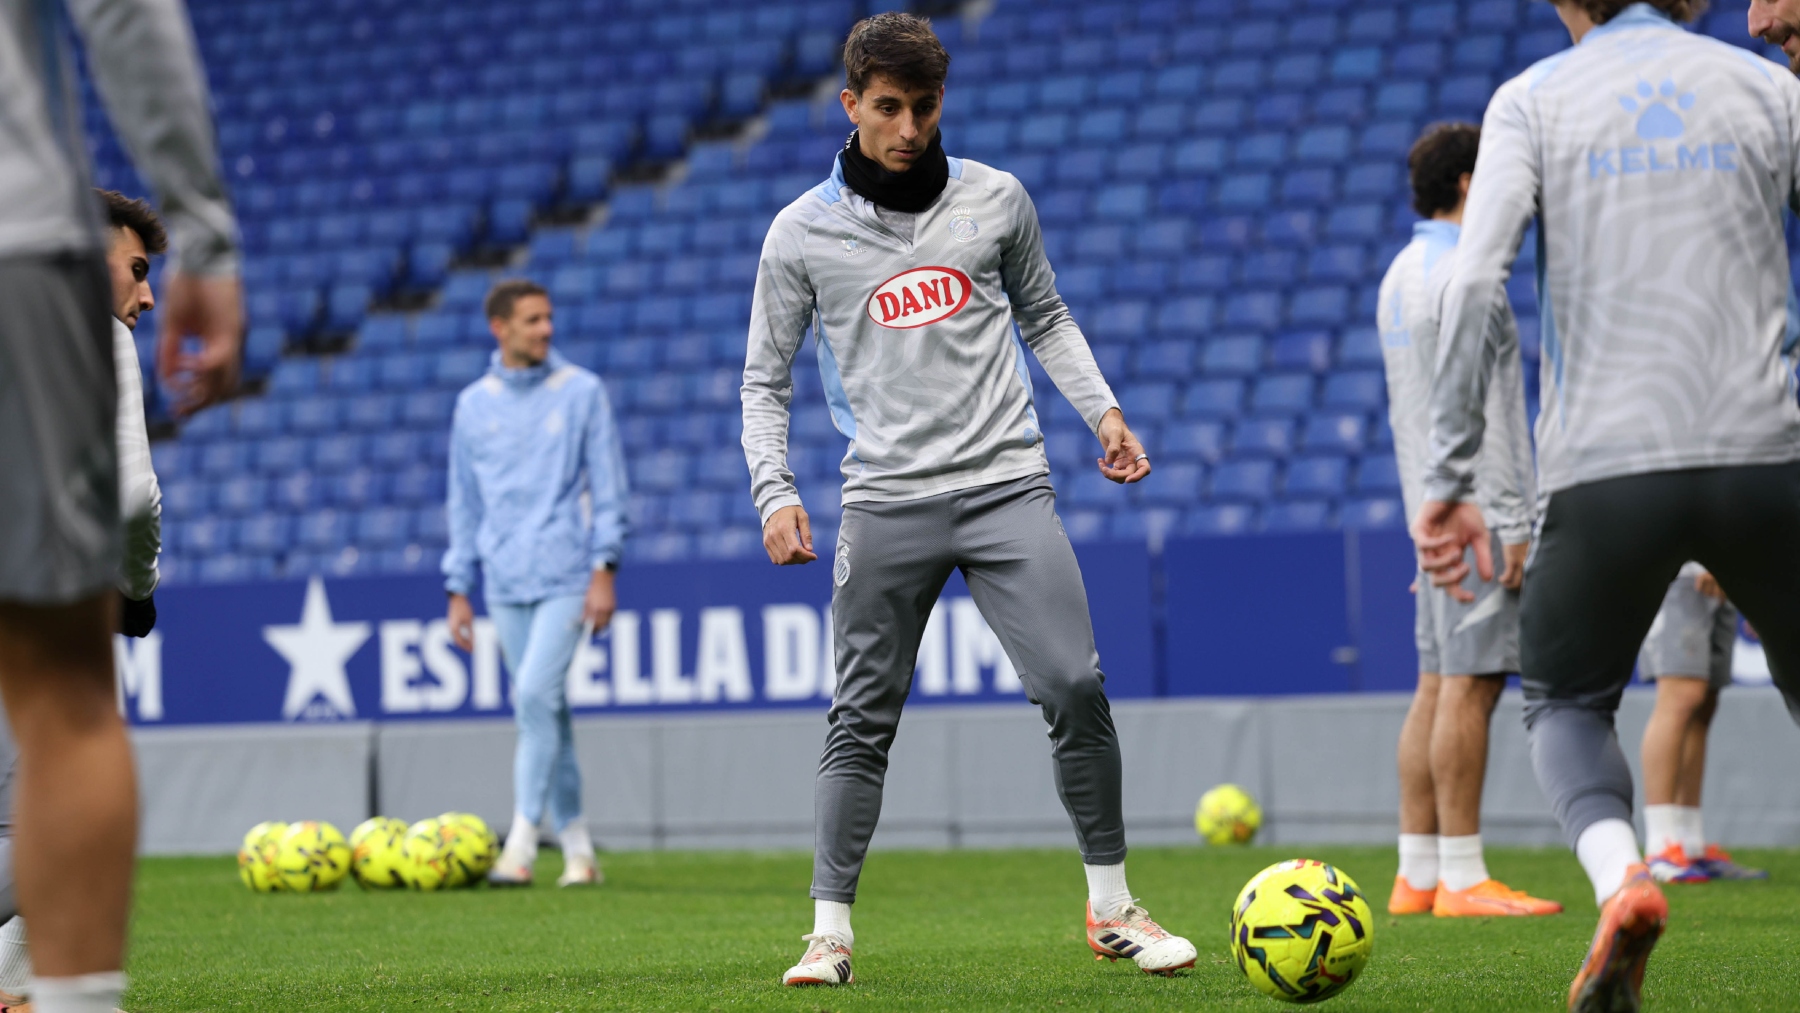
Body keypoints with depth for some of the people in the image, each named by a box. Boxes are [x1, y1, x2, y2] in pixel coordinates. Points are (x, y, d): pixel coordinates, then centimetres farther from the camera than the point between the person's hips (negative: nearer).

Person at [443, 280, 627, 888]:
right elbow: (464, 502, 15)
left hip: (566, 578, -4)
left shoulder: (581, 392, 2)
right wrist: (458, 591, 11)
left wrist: (604, 569, -8)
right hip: (505, 583, 4)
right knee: (541, 708, 6)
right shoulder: (474, 404, 10)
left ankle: (522, 841, -16)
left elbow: (608, 487, 1)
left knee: (536, 695, -17)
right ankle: (576, 846, 13)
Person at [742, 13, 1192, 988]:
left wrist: (1103, 410, 7)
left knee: (1075, 689, -9)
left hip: (1006, 484, 1)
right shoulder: (802, 233, 3)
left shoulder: (996, 200, 7)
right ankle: (829, 930, 6)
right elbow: (765, 381, 9)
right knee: (861, 721, -2)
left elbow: (1045, 317, 21)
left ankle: (1110, 906, 4)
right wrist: (775, 492, -5)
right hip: (887, 502, -1)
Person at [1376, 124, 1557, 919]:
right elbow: (1480, 410, -18)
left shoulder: (1401, 275, 18)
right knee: (1470, 682, -10)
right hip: (1477, 509, -10)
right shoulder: (1463, 277, -12)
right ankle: (1462, 877, -12)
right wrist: (1514, 521, -18)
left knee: (1437, 685, 8)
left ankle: (1416, 875, 7)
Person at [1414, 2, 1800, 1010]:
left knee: (1566, 700, 19)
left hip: (1604, 471, -1)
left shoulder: (1534, 100, 6)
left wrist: (1451, 482, -4)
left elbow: (1475, 284, -6)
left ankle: (1621, 877, -11)